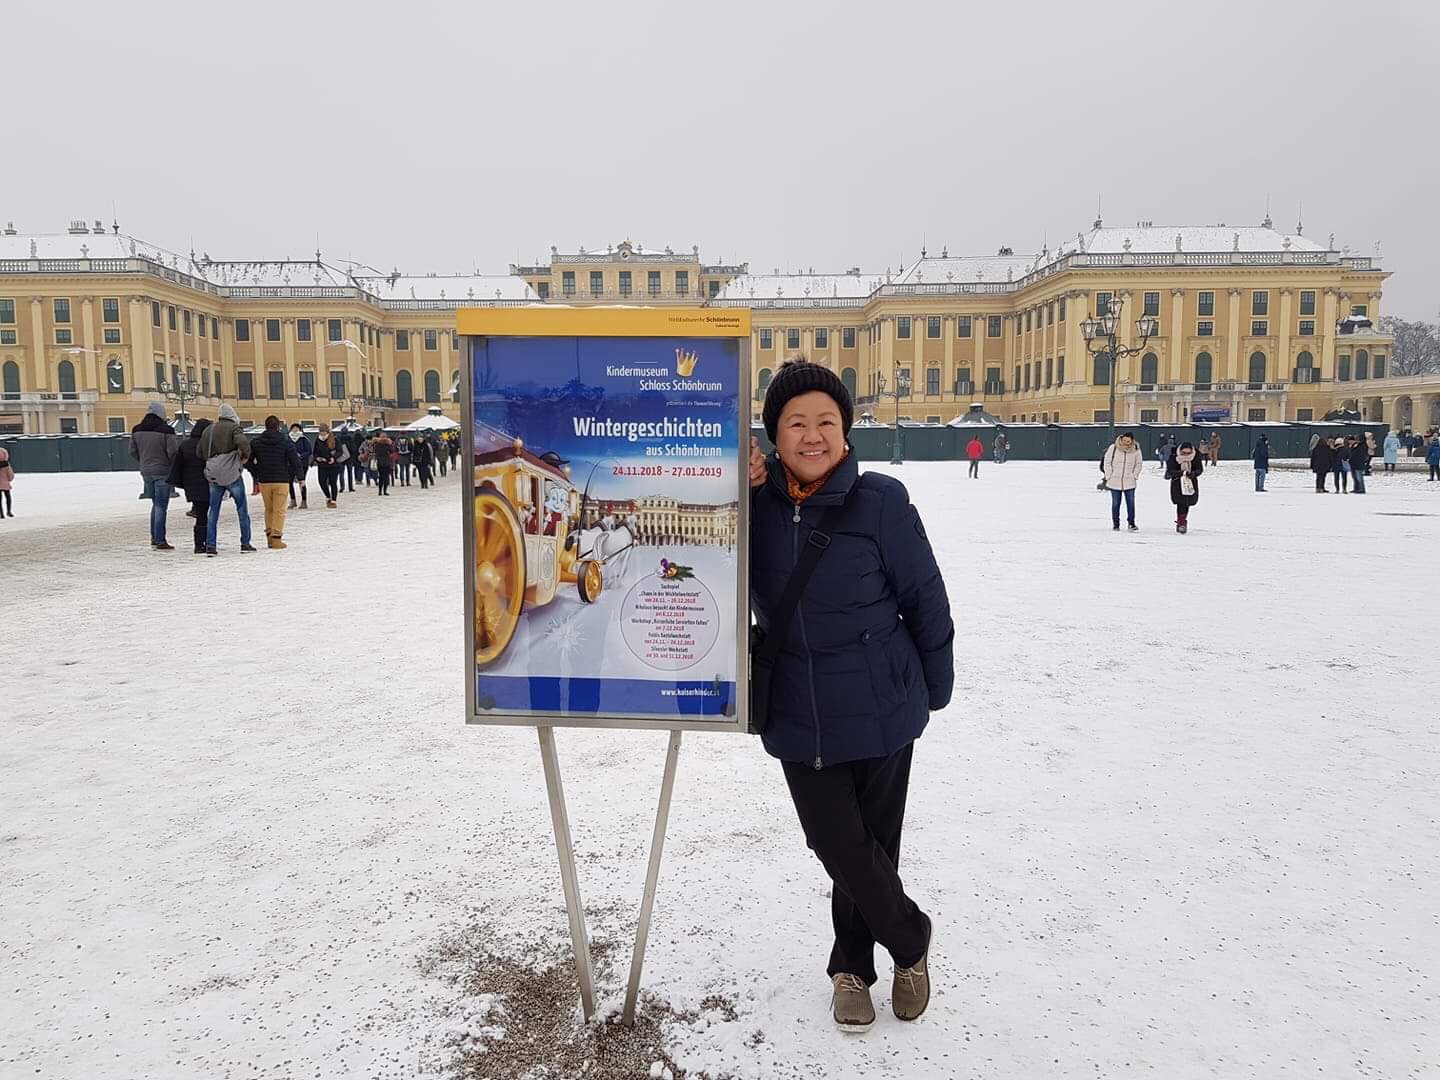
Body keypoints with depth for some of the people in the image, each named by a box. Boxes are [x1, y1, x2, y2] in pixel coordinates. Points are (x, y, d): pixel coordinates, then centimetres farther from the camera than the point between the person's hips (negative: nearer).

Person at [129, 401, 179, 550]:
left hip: (146, 472, 6)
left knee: (156, 504, 19)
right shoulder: (165, 430, -15)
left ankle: (154, 538, 21)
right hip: (163, 472, -6)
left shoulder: (137, 430, 4)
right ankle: (160, 541, -1)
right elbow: (173, 452, -16)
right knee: (161, 506, -1)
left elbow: (133, 451, 9)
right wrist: (174, 467, 2)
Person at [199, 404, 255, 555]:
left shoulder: (208, 430, 13)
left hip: (213, 476, 5)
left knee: (213, 510, 8)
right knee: (242, 508, 7)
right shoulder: (233, 427, -6)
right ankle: (245, 543, 9)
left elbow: (200, 452, 15)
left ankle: (210, 545, 4)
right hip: (232, 474, -5)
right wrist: (245, 456, -8)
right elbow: (242, 442, -25)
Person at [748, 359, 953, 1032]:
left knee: (872, 845, 13)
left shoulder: (880, 501, -14)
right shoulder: (755, 504, -5)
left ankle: (852, 966, 41)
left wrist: (934, 689, 5)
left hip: (880, 710, -2)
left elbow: (926, 601, -5)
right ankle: (910, 939, 37)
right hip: (797, 718, 2)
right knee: (840, 848, 7)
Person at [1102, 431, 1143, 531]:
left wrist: (1134, 475, 1)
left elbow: (1139, 464, 9)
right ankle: (1115, 524, 19)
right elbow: (1107, 462, -2)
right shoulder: (1113, 448, -10)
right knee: (1115, 503, 7)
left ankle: (1131, 523, 13)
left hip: (1129, 482, 1)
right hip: (1114, 482, -1)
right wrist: (1109, 476, -4)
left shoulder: (1136, 450, -5)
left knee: (1131, 503, 2)